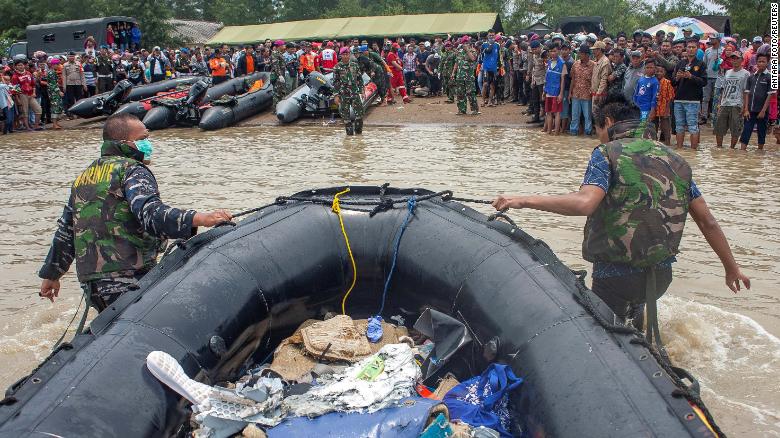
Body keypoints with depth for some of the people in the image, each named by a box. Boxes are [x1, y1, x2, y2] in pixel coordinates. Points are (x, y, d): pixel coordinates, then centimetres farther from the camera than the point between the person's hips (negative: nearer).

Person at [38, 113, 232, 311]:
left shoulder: (83, 177, 23)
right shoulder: (132, 170, -4)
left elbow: (64, 232, 28)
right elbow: (152, 214, -24)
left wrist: (51, 274, 37)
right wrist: (199, 219, -36)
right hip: (130, 278, -8)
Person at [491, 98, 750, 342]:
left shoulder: (607, 153, -7)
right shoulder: (674, 159, 11)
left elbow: (584, 203, -27)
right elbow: (707, 222, 9)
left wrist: (523, 201, -24)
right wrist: (732, 267, 19)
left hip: (616, 275, -6)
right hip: (661, 275, 6)